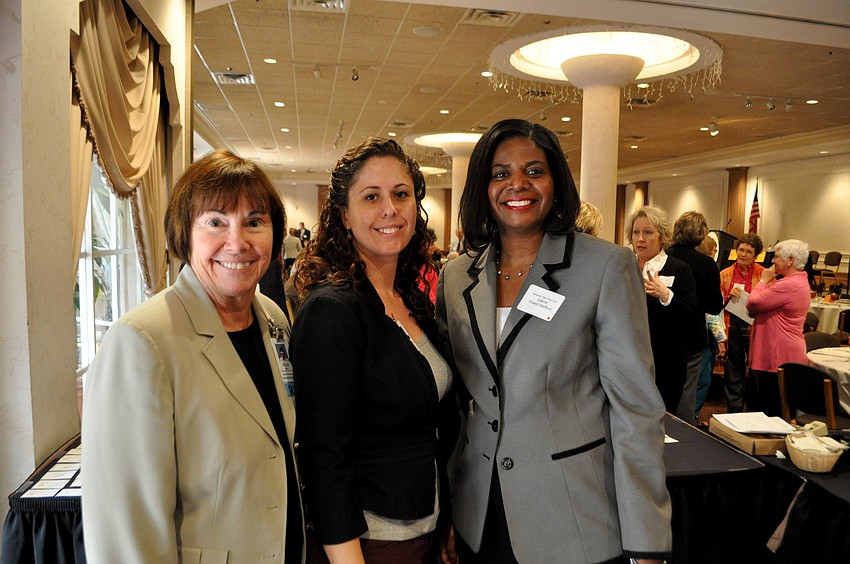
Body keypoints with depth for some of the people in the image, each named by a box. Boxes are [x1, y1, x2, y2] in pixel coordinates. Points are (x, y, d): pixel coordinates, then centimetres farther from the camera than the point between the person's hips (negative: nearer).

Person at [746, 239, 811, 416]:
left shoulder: (789, 285, -21)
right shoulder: (799, 281, 16)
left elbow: (752, 303, -20)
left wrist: (763, 280, -6)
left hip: (778, 356, -11)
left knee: (770, 409, -4)